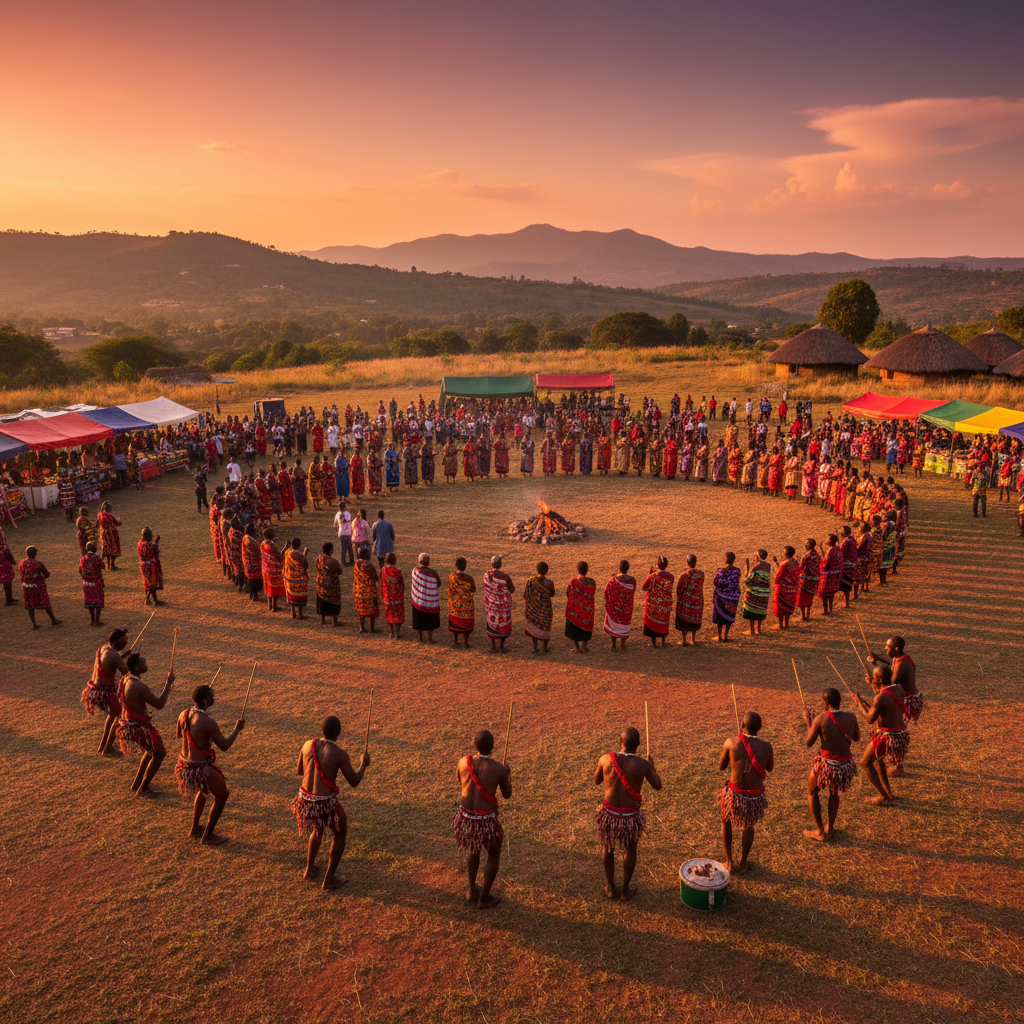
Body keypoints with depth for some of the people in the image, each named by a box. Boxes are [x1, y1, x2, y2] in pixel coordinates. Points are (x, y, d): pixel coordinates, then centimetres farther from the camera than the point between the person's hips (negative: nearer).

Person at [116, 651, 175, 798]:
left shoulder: (125, 679, 0)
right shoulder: (139, 686, -28)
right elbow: (159, 705, -22)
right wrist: (168, 684, -15)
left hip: (127, 723, 9)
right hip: (138, 727, -9)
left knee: (152, 750, 28)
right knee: (160, 753, 6)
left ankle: (136, 784, 36)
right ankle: (142, 789, 14)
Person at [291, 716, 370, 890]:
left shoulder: (308, 745, -3)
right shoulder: (340, 754, -18)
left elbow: (299, 771, 13)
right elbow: (354, 781, -7)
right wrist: (363, 764, 9)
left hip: (305, 799, 6)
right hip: (325, 803, -6)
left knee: (318, 829, 35)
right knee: (340, 833, 21)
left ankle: (309, 870, 46)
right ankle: (328, 880, 23)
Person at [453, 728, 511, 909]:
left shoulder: (463, 761, -9)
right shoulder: (499, 768, -17)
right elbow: (507, 795, 0)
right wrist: (508, 774, 17)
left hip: (465, 816, 4)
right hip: (486, 820, -4)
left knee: (473, 850, 31)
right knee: (494, 854, 23)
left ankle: (472, 892, 43)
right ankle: (484, 897, 31)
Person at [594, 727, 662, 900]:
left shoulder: (606, 759, -18)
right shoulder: (643, 764, -21)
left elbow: (596, 781, 2)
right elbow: (657, 786, -2)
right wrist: (652, 767, 14)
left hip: (609, 813, 1)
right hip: (631, 815, -1)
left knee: (607, 848, 26)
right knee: (630, 850, 25)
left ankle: (611, 888, 39)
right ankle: (625, 890, 37)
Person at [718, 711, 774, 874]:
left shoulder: (731, 743, -13)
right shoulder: (766, 747, -10)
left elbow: (721, 767, 4)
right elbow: (770, 768, 10)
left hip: (734, 794, -1)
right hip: (756, 798, 1)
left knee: (726, 821, 30)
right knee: (749, 827, 31)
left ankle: (728, 863, 33)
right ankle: (742, 864, 40)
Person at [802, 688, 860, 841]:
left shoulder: (821, 719, -17)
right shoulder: (851, 716, -7)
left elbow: (809, 743, -6)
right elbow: (856, 738, 12)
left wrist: (808, 722, 7)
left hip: (827, 765, -4)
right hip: (846, 765, 4)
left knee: (812, 791, 23)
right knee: (834, 792, 32)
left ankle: (821, 832, 24)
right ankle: (830, 828, 40)